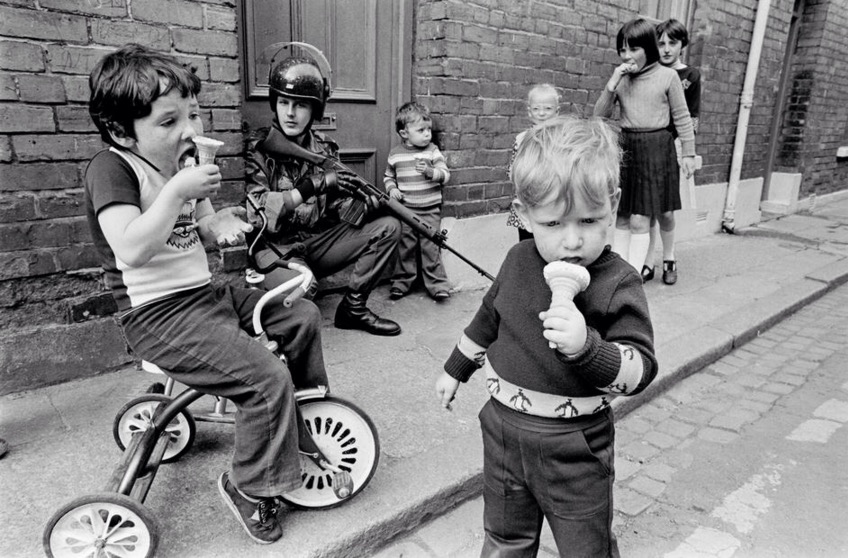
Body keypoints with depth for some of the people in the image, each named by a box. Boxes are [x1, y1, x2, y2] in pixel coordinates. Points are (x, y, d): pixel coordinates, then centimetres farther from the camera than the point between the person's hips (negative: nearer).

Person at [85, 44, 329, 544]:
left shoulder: (185, 163, 10)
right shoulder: (112, 167, -15)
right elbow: (131, 249, -28)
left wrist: (223, 224, -2)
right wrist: (176, 191, -30)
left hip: (206, 293, 9)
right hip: (158, 315, -9)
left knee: (303, 316, 10)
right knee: (267, 377, -22)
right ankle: (251, 488, 1)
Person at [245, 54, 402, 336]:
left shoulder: (324, 148, 6)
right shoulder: (257, 149, -11)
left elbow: (341, 208, 3)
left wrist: (377, 201, -18)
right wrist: (312, 186, -29)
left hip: (320, 240, 6)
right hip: (275, 246, -6)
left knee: (387, 228, -4)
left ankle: (353, 307, 3)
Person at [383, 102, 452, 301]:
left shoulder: (432, 151, -2)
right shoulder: (395, 154, 2)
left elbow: (445, 174, -6)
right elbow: (388, 176, 15)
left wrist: (430, 171, -25)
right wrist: (391, 188, -4)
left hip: (430, 210, -1)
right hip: (405, 210, 1)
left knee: (431, 247, 1)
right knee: (405, 247, 10)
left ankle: (437, 284, 10)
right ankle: (402, 281, 23)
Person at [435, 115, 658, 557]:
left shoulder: (617, 283, -18)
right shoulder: (517, 262, -3)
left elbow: (640, 367, -21)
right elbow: (490, 317, 13)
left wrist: (586, 346, -39)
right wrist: (455, 369, 22)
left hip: (574, 448, -4)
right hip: (503, 430, 4)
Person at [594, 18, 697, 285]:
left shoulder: (667, 76, -4)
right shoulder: (621, 78, 6)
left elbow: (682, 118, 1)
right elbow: (600, 115, 3)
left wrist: (688, 153, 1)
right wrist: (612, 84, -10)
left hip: (657, 149, -4)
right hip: (626, 147, 4)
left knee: (639, 220, -7)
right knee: (622, 219, 6)